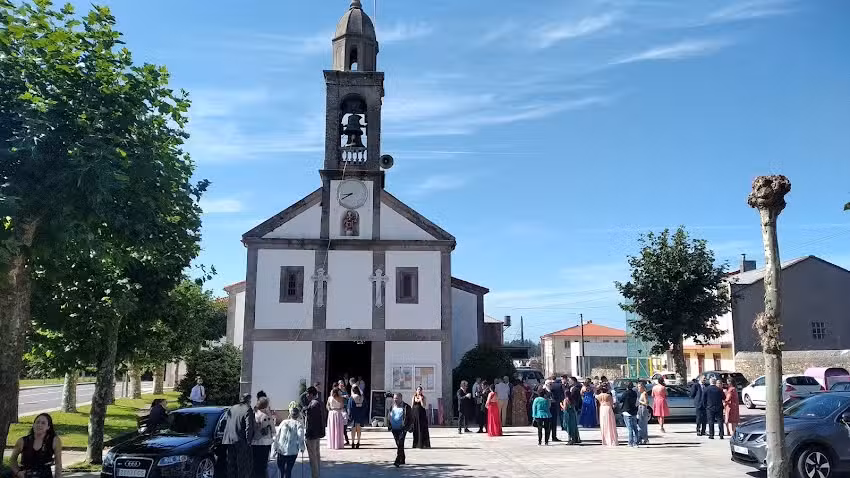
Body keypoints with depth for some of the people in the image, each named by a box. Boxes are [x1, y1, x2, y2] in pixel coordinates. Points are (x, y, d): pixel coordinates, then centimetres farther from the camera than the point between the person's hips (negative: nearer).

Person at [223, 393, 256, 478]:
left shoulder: (231, 408, 10)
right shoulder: (248, 410, -11)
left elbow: (228, 423, 14)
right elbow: (249, 427, -16)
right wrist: (248, 441, -11)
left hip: (229, 440, 6)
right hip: (241, 441, -6)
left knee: (231, 464, 16)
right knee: (242, 465, 3)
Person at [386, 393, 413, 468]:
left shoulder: (406, 407, -2)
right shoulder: (391, 407, 12)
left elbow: (411, 418, 0)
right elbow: (388, 417, 21)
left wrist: (407, 427, -8)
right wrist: (389, 426, 9)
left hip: (402, 429, -5)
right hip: (394, 429, 5)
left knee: (400, 444, -14)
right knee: (398, 444, 12)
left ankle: (397, 461, -18)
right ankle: (402, 460, 24)